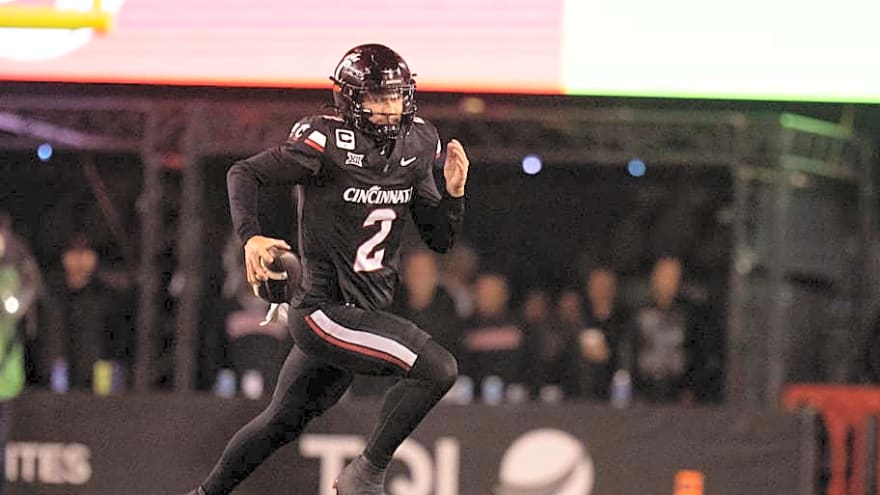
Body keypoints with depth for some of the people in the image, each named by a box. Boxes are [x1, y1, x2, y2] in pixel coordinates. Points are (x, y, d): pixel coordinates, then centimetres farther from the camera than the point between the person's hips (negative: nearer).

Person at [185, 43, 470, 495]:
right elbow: (245, 173, -12)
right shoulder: (327, 143, -16)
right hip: (325, 310, -8)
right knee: (438, 368, -20)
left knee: (282, 422, 20)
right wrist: (251, 237, -28)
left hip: (364, 314, 8)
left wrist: (453, 191, -8)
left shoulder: (413, 148, 5)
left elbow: (439, 239, 10)